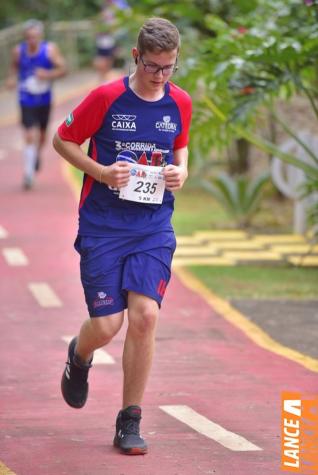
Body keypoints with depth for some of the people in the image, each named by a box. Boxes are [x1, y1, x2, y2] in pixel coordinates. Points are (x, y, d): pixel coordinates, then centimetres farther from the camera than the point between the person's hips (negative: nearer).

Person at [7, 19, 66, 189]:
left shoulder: (50, 50, -10)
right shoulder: (18, 51, -8)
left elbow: (62, 69, -9)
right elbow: (14, 65, 12)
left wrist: (48, 74, -26)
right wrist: (12, 78, -7)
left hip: (44, 101, 2)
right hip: (26, 101, -2)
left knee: (41, 135, 20)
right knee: (30, 136, -15)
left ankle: (37, 155, 52)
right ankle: (28, 173, -11)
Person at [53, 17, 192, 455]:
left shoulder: (180, 103, 3)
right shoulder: (106, 97, -8)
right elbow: (63, 140, 3)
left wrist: (180, 172, 0)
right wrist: (101, 172, -12)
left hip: (154, 226, 2)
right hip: (103, 225, -2)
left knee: (145, 315, -12)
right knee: (106, 325, -5)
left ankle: (130, 423, 1)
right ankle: (80, 356, 35)